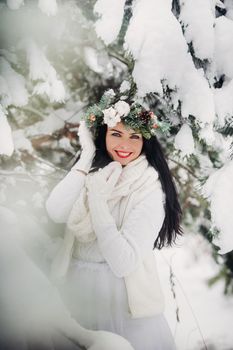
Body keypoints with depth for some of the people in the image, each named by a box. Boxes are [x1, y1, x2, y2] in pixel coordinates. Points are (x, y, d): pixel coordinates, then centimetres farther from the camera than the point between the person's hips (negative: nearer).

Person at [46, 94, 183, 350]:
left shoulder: (149, 189, -16)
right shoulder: (93, 171, -1)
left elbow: (123, 263, -23)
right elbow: (55, 213, -18)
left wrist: (98, 200, -24)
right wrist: (87, 156, -17)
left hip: (121, 293, -4)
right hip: (73, 285, 5)